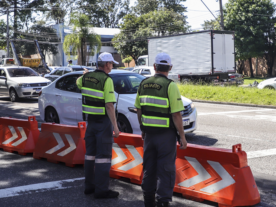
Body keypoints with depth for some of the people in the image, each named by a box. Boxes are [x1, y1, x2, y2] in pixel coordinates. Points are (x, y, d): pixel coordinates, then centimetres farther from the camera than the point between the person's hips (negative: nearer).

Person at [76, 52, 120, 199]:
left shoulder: (86, 77, 4)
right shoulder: (106, 80, -17)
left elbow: (78, 83, 30)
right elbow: (109, 105, -22)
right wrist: (115, 126, -20)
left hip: (90, 120, 7)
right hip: (103, 122, -7)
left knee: (90, 153, 16)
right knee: (103, 155, -3)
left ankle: (89, 185, 24)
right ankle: (101, 190, -1)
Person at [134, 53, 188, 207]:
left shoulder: (144, 84, 4)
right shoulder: (170, 86, -13)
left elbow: (139, 110, 10)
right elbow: (176, 114, -15)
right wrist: (182, 137, -9)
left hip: (149, 133, 5)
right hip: (166, 134, -5)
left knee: (149, 167, 15)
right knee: (166, 168, 2)